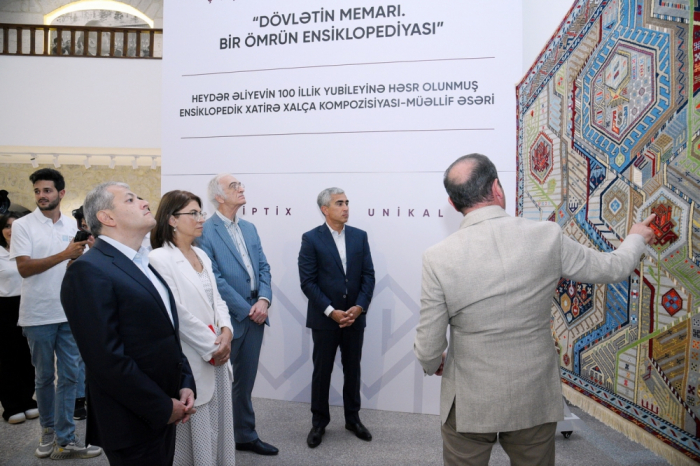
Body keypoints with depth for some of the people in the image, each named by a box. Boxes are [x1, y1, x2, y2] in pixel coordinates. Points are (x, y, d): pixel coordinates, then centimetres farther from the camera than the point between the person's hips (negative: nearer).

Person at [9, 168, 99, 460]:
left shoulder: (73, 226, 7)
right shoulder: (22, 225, -4)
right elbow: (24, 267, -13)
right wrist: (64, 254, -20)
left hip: (70, 313, 3)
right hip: (38, 314, -2)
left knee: (69, 376, 2)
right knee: (44, 377, 11)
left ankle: (64, 440, 9)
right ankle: (49, 430, 29)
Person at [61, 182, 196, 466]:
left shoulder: (144, 265, 11)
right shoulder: (89, 271, -17)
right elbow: (107, 359, -22)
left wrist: (185, 385, 2)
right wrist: (164, 407, -15)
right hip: (132, 425, -8)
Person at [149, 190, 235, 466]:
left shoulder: (202, 256, 11)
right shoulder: (160, 258, -14)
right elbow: (177, 314, -18)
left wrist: (226, 331, -7)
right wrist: (210, 346, -13)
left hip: (217, 356, 7)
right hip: (191, 361, -7)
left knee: (219, 428, 16)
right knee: (196, 434, 7)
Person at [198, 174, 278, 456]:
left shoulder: (249, 228, 11)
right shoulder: (205, 231, -12)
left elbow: (263, 267, 9)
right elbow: (214, 279, -16)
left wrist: (264, 300, -8)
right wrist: (246, 309, -14)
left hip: (255, 315, 6)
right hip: (229, 318, -6)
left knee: (245, 381, 17)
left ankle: (245, 435, 31)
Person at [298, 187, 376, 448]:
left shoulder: (360, 236, 4)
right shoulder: (311, 239, -6)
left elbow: (368, 275, 1)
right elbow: (308, 281, -10)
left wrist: (360, 306, -11)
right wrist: (330, 311, -16)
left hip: (355, 316, 3)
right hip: (324, 318, -3)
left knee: (352, 369, 13)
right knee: (322, 371, 9)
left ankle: (353, 418, 30)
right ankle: (319, 422, 24)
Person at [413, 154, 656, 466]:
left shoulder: (439, 258, -18)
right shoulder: (547, 237, -13)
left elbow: (428, 348, -12)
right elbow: (613, 268, 5)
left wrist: (432, 365, 12)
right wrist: (636, 238, 26)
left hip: (469, 404, -2)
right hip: (535, 401, 2)